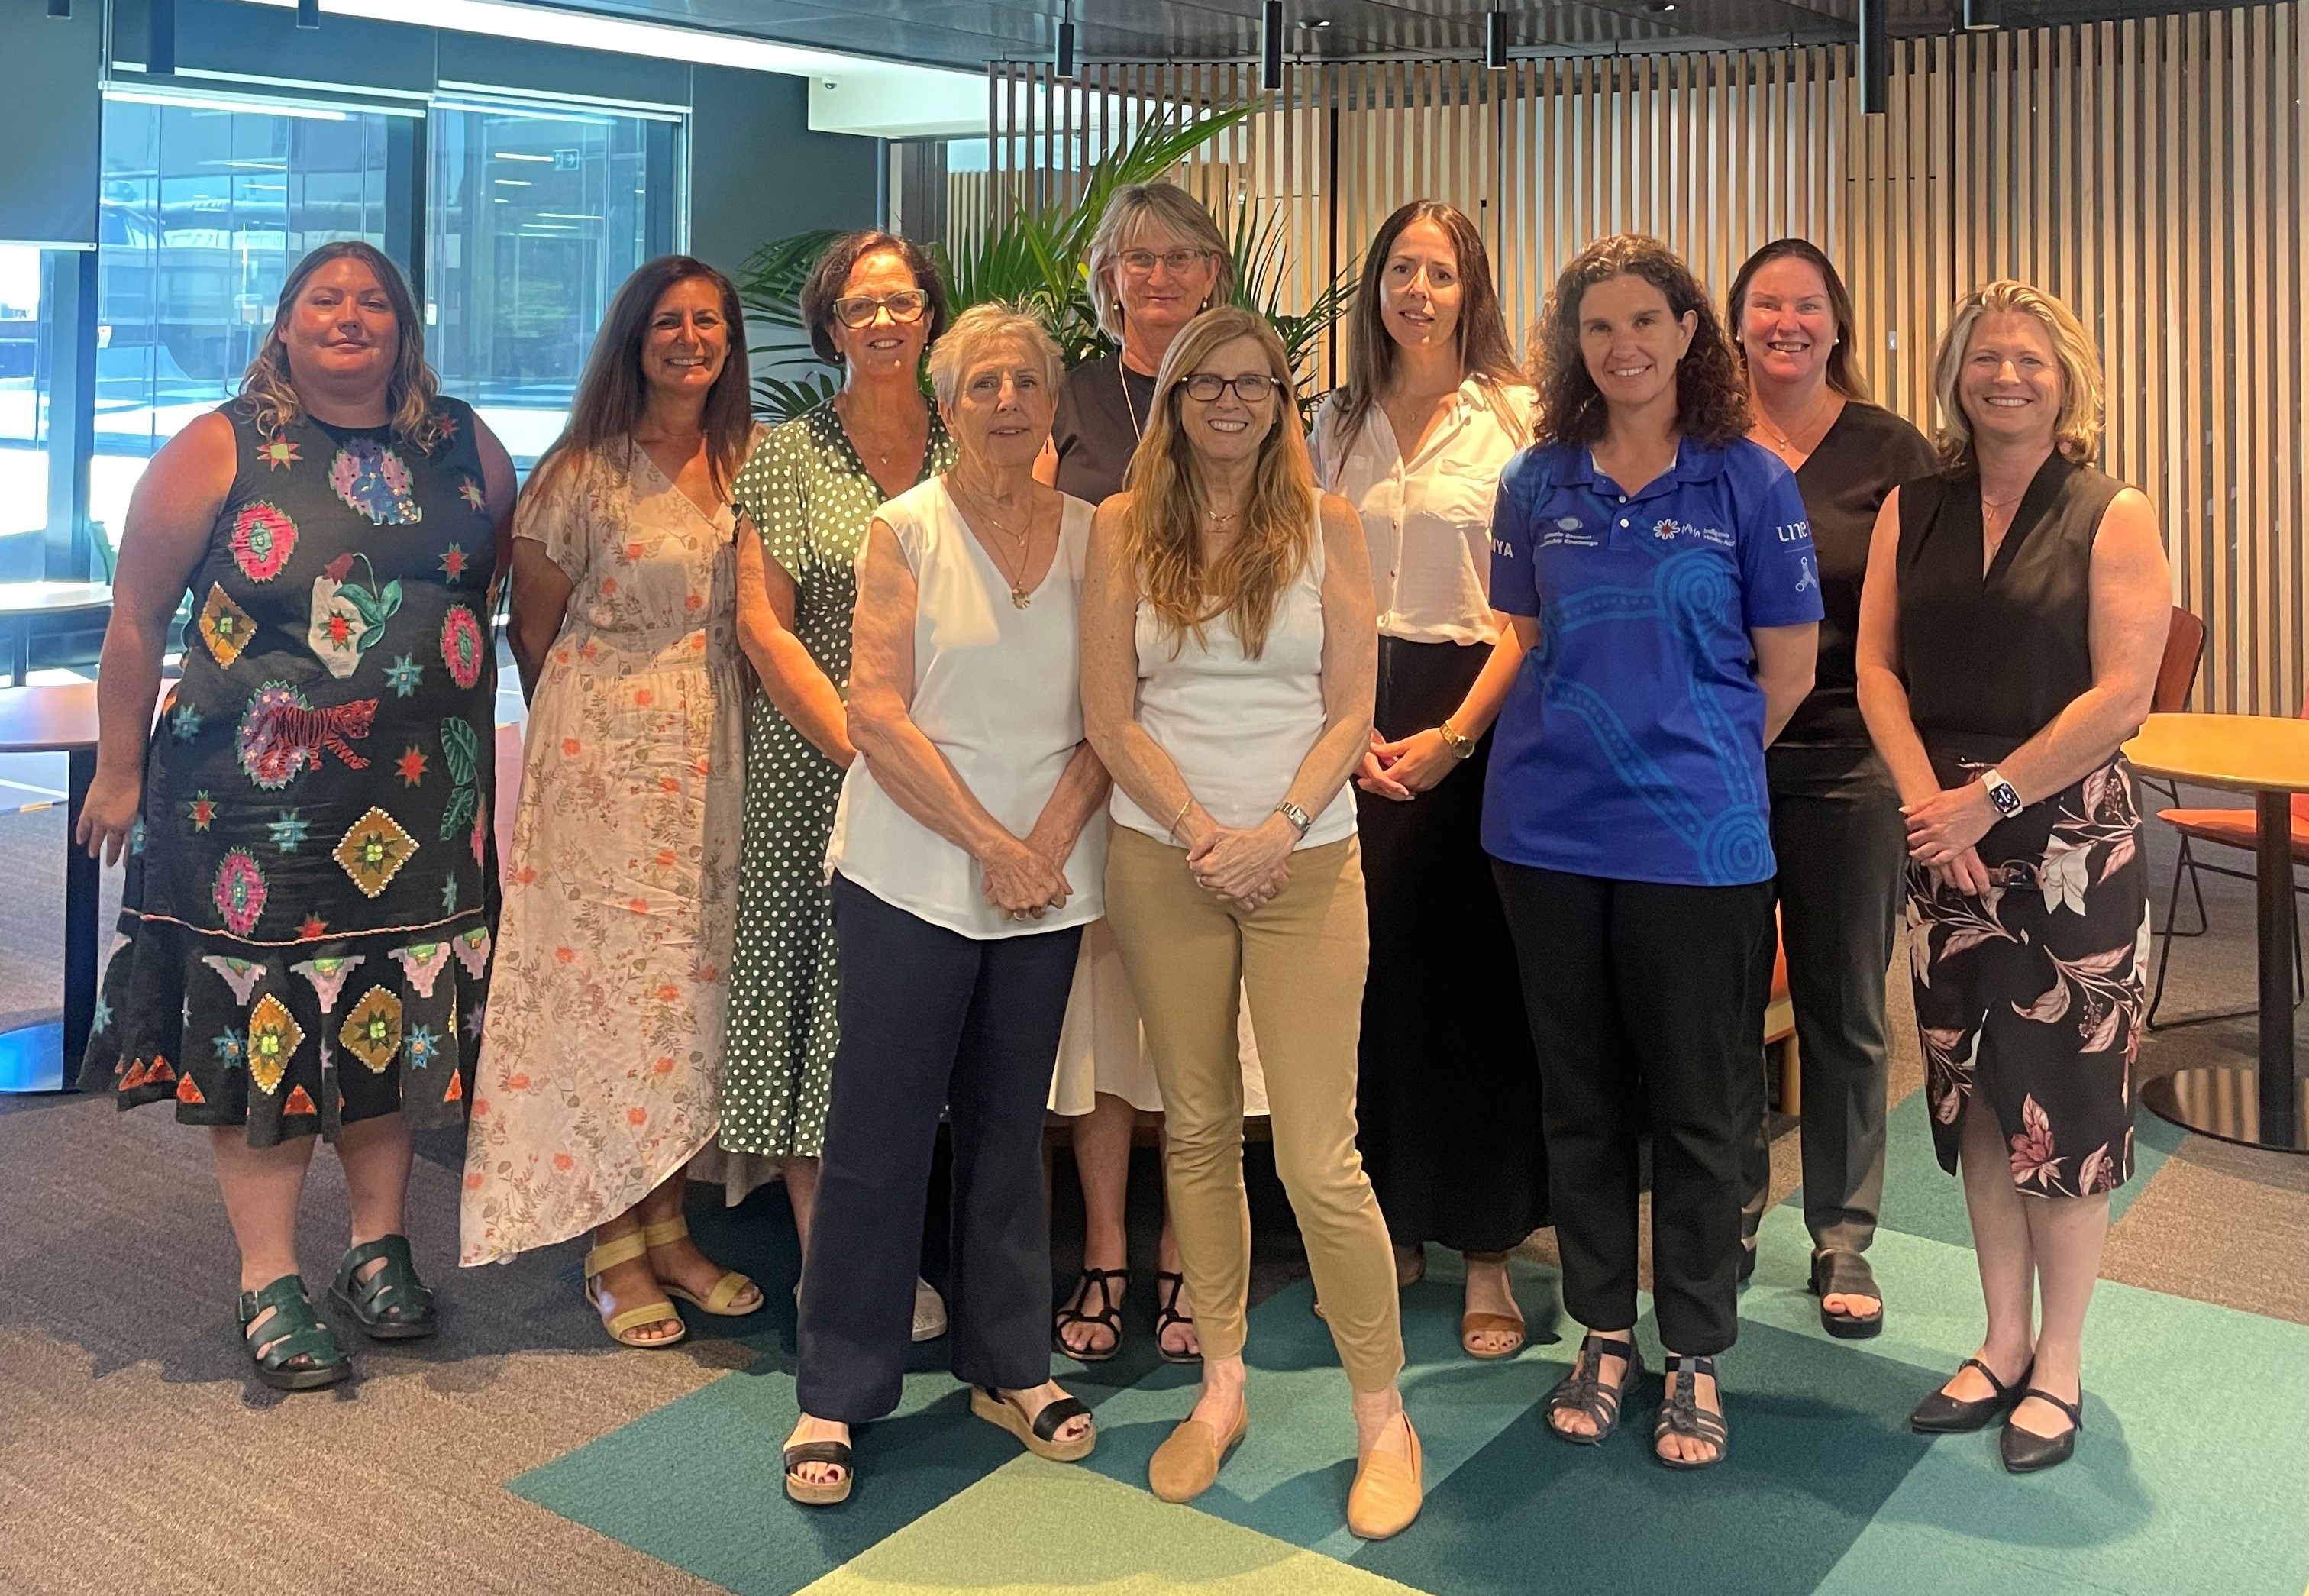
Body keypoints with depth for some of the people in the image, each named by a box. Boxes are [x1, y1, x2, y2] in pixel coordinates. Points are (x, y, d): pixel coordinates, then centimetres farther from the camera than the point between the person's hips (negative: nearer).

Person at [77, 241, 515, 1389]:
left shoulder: (461, 447, 4)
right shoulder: (221, 451, -4)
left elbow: (517, 572, 16)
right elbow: (136, 618, -1)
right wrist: (119, 769, 0)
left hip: (420, 798, 3)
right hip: (256, 797, -3)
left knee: (399, 1022, 11)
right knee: (262, 1024, 3)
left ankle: (379, 1248, 28)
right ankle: (270, 1285, 16)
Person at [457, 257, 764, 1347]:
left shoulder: (747, 462, 8)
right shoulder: (584, 470, -5)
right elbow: (534, 627, 2)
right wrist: (579, 722, 9)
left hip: (713, 754, 5)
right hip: (605, 753, -4)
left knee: (689, 978, 8)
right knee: (608, 973, -1)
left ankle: (670, 1228, 20)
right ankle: (614, 1251, 10)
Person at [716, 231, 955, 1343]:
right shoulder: (785, 459, 3)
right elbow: (764, 626, -4)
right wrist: (863, 749, -14)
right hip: (811, 765, -2)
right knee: (810, 995, 0)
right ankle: (823, 1257, 12)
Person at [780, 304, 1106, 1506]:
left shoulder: (1092, 536, 6)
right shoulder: (906, 531, -2)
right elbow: (875, 713, -10)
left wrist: (1051, 840, -10)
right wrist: (990, 845, -13)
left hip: (1047, 879, 3)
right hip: (913, 875, -3)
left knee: (1009, 1126, 13)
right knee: (880, 1131, 2)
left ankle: (1010, 1367, 28)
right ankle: (836, 1395, 15)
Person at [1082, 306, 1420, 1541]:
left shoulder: (1326, 523, 2)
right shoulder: (1124, 527, 4)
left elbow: (1350, 711, -1)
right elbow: (1111, 716, -1)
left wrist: (1277, 830, -14)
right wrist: (1201, 832, -12)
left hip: (1305, 862, -1)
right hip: (1163, 859, 2)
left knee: (1318, 1156, -5)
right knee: (1197, 1130, 10)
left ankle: (1383, 1417, 13)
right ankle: (1221, 1391, 27)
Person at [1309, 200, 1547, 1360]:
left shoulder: (1518, 419, 0)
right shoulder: (1337, 424, 12)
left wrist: (1453, 735, -12)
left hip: (1475, 714, -3)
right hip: (1357, 723, 3)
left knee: (1478, 983, -1)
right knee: (1371, 973, 4)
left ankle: (1487, 1252, 11)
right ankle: (1389, 1227, 20)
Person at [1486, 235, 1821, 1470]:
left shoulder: (1750, 481, -2)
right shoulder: (1537, 484, 6)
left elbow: (1786, 670, 2)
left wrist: (1690, 754, 5)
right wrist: (1576, 745, 7)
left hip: (1695, 835, -3)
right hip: (1548, 828, 3)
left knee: (1695, 1105, 6)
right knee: (1578, 1095, 12)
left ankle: (1694, 1357, 23)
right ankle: (1601, 1336, 28)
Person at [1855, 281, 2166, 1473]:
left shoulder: (2113, 518, -3)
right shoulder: (1912, 510, 8)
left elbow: (2120, 692, -11)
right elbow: (1878, 664, 3)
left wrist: (1989, 797, -15)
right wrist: (1928, 802, -10)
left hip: (2072, 837, -4)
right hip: (1945, 836, 4)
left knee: (2065, 1095, 2)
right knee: (1974, 1095, 11)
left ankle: (2060, 1363, 18)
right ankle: (2004, 1341, 26)